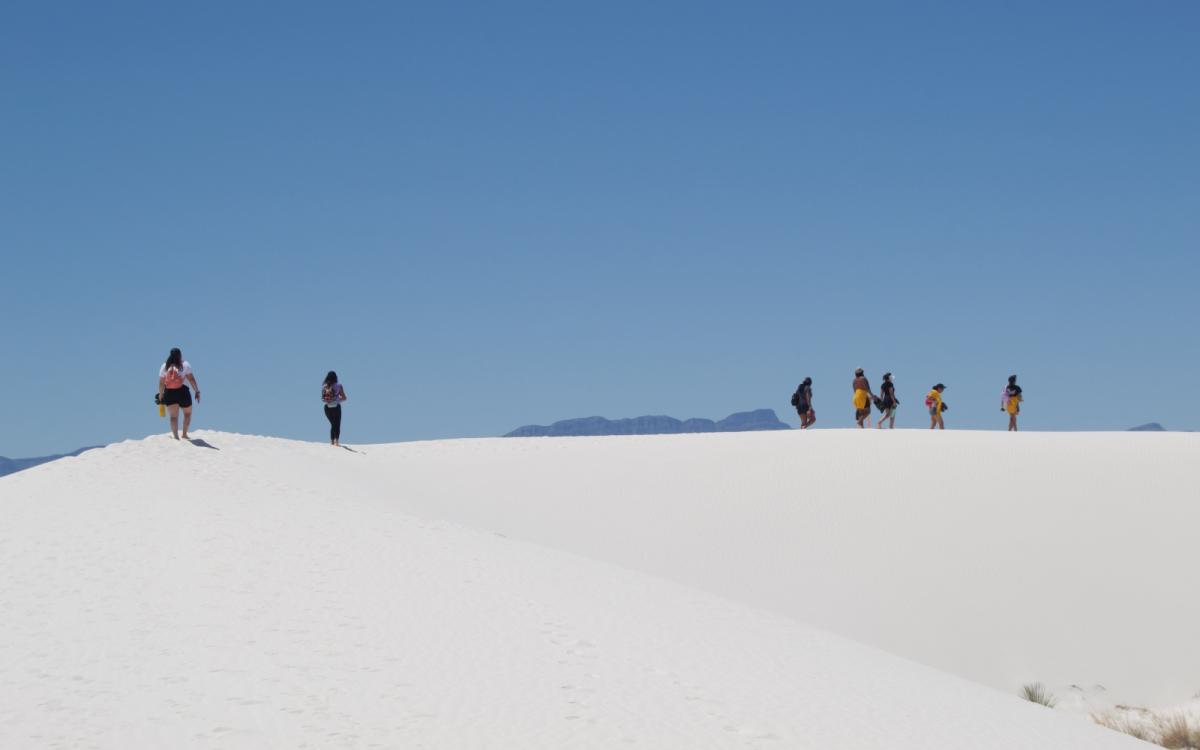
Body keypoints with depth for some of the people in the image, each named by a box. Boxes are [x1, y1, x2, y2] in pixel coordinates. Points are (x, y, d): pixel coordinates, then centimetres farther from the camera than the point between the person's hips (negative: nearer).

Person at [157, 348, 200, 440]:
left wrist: (161, 395, 17)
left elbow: (161, 383, 7)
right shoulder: (185, 364, -1)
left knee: (174, 416, 1)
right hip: (182, 392, -2)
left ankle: (176, 436, -15)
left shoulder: (164, 366, 7)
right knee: (187, 413, 19)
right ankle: (184, 434, 18)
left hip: (169, 394, 2)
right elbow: (191, 379, -7)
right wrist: (197, 391, -3)